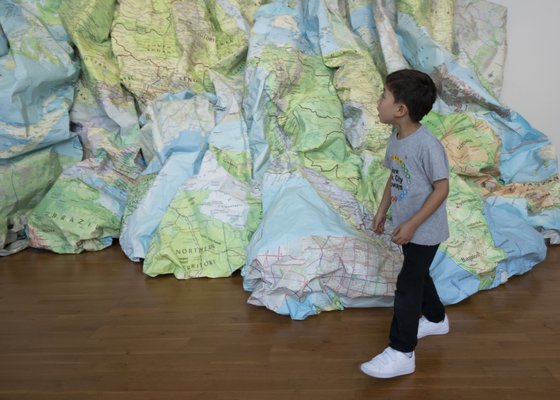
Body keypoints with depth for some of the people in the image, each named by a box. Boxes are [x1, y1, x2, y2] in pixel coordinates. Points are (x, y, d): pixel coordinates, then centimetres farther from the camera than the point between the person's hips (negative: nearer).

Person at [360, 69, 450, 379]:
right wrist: (382, 211, 15)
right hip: (407, 226, 8)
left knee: (407, 285, -3)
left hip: (424, 230, -8)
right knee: (417, 275, 24)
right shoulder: (395, 139, 0)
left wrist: (412, 224, -24)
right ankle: (436, 319, 49)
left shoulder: (427, 145, -26)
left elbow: (442, 188, -23)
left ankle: (402, 353, 8)